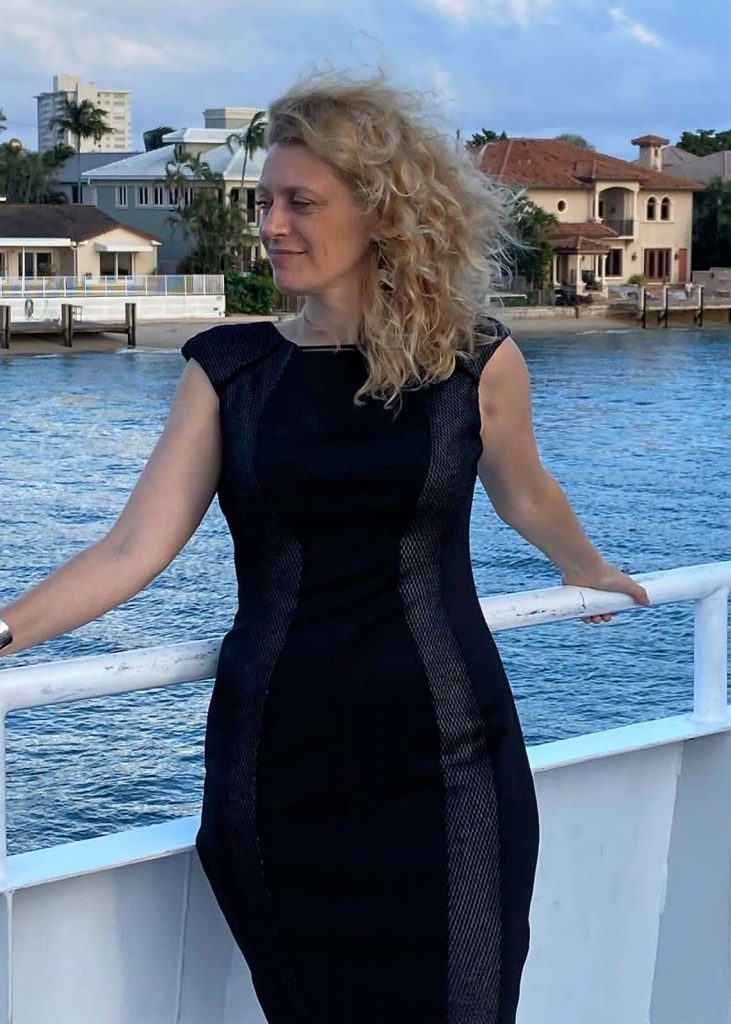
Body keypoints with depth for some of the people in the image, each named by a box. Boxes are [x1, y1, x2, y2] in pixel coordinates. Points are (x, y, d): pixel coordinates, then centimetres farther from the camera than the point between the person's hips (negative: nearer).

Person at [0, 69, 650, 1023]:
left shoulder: (476, 362, 0)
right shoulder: (229, 370, 2)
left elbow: (526, 496, 19)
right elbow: (134, 550, -4)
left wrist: (592, 572, 35)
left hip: (441, 764, -1)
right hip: (280, 765, 1)